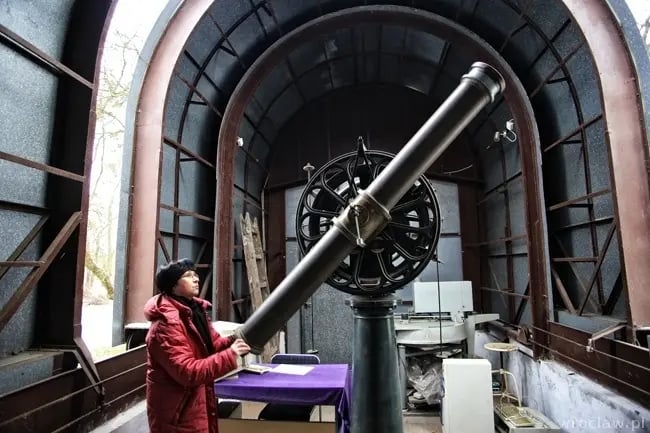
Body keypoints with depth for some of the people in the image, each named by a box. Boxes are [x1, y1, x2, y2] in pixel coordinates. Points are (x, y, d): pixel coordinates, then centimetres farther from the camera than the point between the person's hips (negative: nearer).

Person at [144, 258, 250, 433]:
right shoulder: (166, 324, -25)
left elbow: (212, 344, 9)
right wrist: (230, 356, -31)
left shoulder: (195, 309, 5)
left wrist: (235, 341, -12)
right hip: (178, 413, -8)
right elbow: (186, 372, -29)